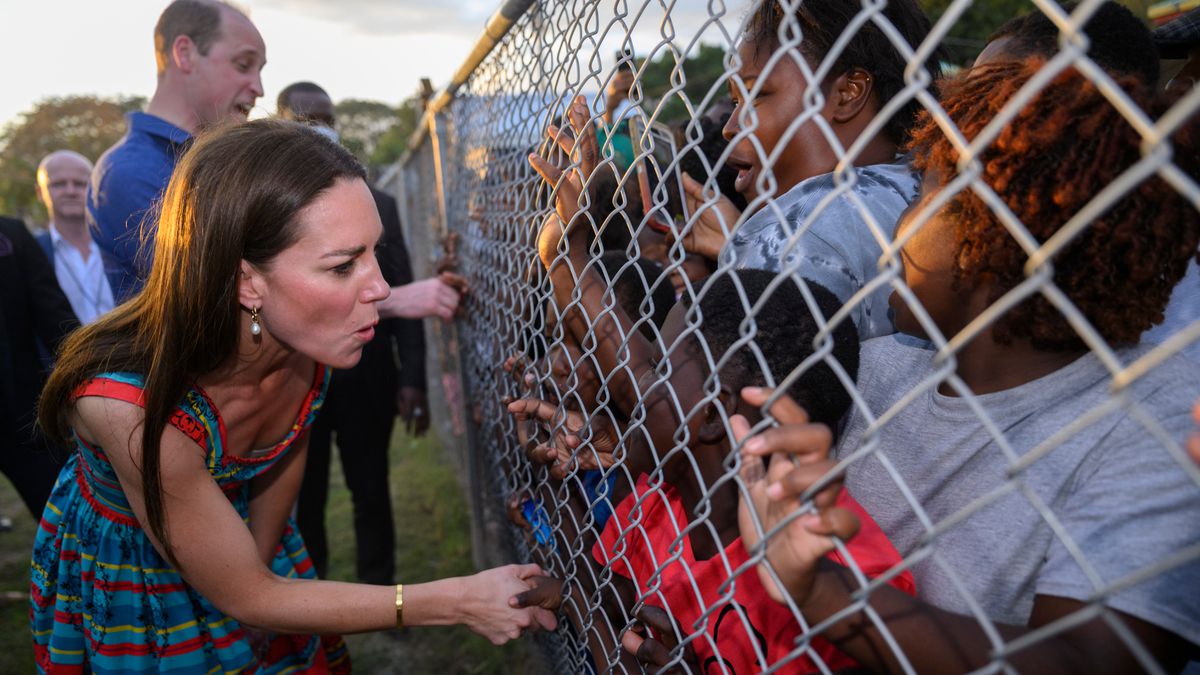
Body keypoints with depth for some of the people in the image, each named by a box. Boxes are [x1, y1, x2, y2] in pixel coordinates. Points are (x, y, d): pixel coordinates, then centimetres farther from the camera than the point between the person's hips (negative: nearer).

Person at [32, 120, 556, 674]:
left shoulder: (310, 344, -26)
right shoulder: (130, 403, -40)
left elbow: (284, 459, -4)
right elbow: (246, 596, -30)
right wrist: (456, 602, -31)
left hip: (252, 548, 4)